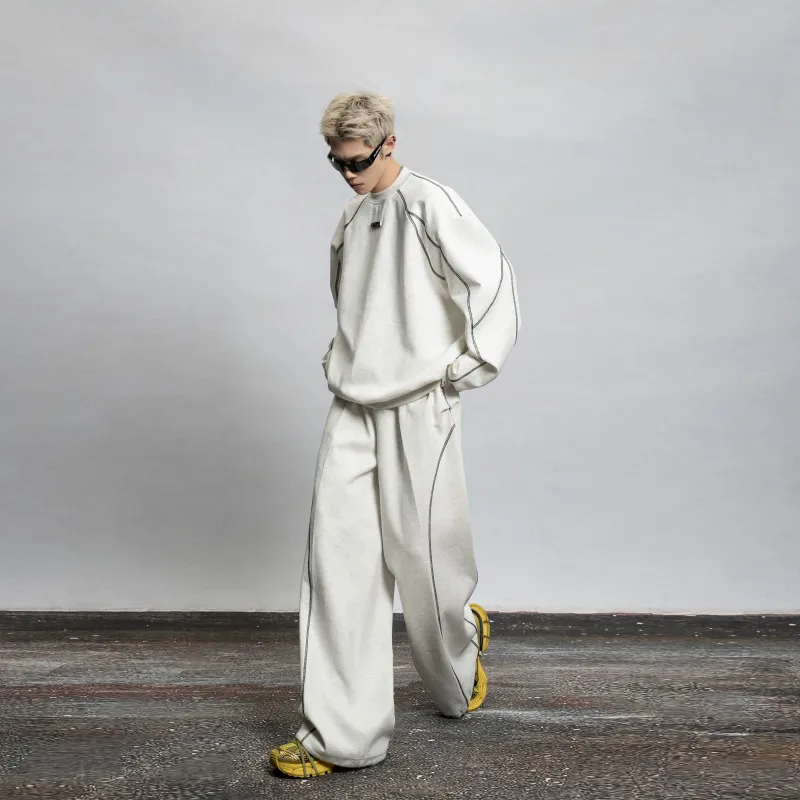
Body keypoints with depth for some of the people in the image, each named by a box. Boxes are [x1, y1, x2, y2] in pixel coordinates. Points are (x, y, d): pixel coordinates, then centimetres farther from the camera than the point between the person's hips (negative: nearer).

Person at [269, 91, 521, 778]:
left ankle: (462, 650, 40)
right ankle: (340, 735, 3)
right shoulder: (352, 218, 15)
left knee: (420, 553, 4)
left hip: (417, 407, -6)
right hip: (353, 409, 7)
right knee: (338, 554, -2)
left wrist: (470, 368, -7)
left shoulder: (429, 204, -7)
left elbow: (494, 281, -10)